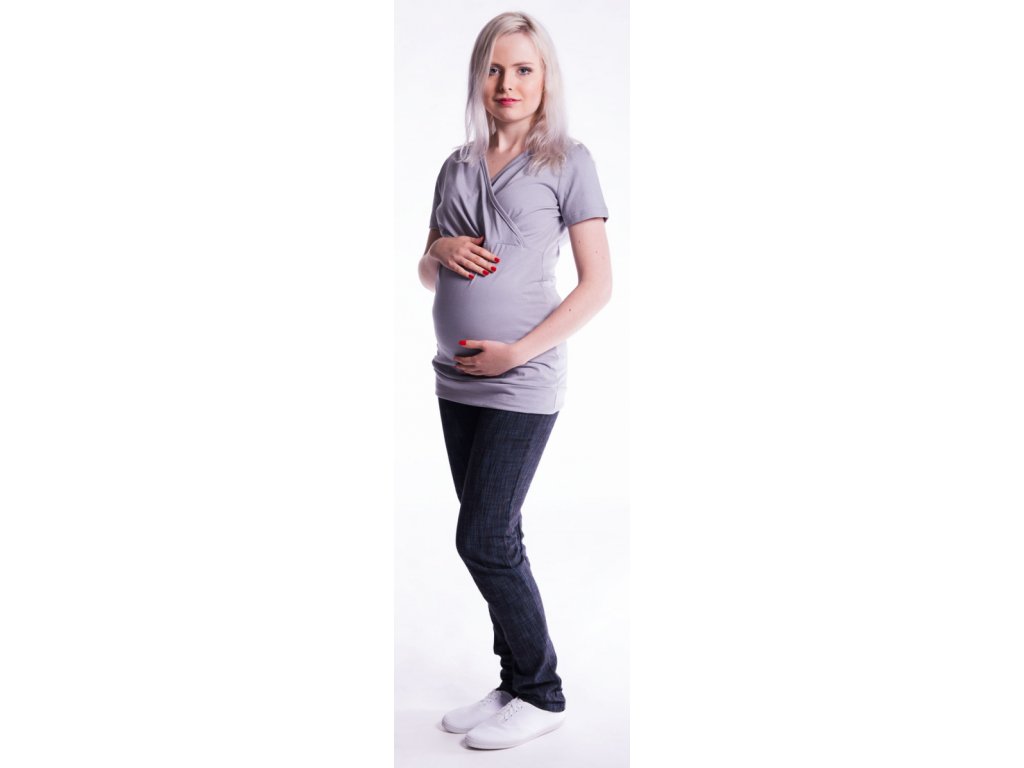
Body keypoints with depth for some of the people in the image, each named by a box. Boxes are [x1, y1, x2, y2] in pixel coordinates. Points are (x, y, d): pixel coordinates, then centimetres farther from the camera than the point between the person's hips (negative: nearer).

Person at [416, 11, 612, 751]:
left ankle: (542, 694, 14)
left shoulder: (568, 161, -2)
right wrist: (442, 253, -5)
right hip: (456, 380, 6)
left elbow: (598, 285, -6)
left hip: (521, 382, -6)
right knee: (494, 539, 11)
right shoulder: (458, 165, 13)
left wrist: (519, 352, -14)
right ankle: (515, 684, 25)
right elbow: (427, 273, 19)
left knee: (483, 539, -5)